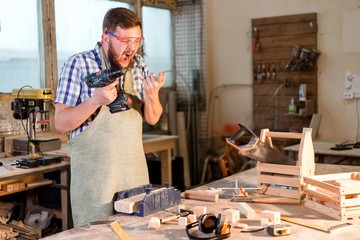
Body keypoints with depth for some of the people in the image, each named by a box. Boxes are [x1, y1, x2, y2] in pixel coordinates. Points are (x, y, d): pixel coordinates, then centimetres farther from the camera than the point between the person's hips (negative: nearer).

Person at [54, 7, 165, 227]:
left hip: (136, 175, 5)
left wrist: (152, 96, -14)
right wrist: (95, 100, -26)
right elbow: (61, 124, -11)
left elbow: (152, 119, 7)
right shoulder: (79, 65, -9)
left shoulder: (139, 65, 6)